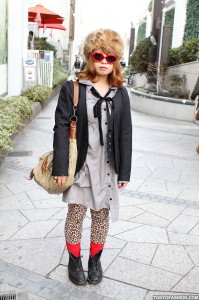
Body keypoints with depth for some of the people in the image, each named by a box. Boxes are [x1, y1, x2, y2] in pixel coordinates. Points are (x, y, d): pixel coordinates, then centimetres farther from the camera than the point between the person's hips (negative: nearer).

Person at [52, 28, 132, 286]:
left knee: (102, 213, 12)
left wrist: (124, 171, 2)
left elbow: (125, 134, 5)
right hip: (80, 164, -2)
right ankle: (74, 260, 28)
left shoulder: (120, 94, 4)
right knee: (76, 213, 6)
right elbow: (61, 128, -7)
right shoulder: (72, 89, -4)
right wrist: (60, 167, -12)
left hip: (108, 165, 3)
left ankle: (95, 260, 32)